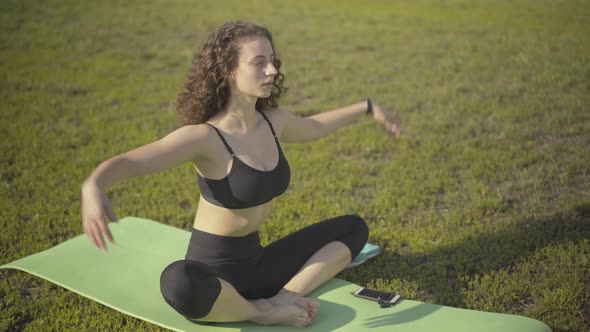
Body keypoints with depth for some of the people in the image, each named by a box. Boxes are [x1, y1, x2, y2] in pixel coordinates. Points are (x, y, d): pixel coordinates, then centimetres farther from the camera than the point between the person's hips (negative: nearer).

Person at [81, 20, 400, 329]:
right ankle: (264, 312, -14)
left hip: (256, 260, 7)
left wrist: (367, 108, 31)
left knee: (353, 228, 10)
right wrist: (93, 188, -56)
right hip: (211, 269, -7)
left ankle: (284, 297, -10)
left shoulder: (274, 121, -2)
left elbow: (312, 126, 21)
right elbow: (128, 162, -33)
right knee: (177, 283, -42)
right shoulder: (205, 137, -22)